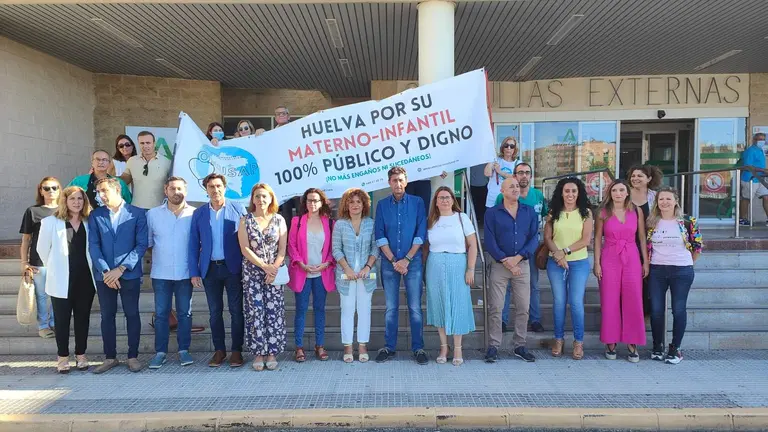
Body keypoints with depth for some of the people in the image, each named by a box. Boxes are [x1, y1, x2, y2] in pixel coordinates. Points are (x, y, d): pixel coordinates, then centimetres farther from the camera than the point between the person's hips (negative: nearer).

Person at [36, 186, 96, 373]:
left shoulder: (89, 222, 4)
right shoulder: (51, 222, -4)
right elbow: (42, 249, 2)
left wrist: (90, 267, 7)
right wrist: (55, 268, 8)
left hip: (85, 278, 2)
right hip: (62, 280, -2)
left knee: (83, 318, 9)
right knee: (62, 320, 5)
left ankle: (81, 354, 21)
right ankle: (63, 357, 17)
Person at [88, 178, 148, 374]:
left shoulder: (137, 214, -1)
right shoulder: (95, 215, 6)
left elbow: (141, 245, -6)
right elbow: (93, 246, 1)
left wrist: (121, 269, -13)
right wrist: (105, 271, -11)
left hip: (129, 274, -2)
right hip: (104, 275, 2)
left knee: (132, 315, 4)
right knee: (107, 316, 9)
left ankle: (133, 356, 15)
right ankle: (110, 357, 20)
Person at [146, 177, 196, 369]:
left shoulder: (195, 214, -4)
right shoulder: (152, 214, 1)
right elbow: (147, 241, 6)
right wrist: (159, 254, 3)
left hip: (185, 273, -1)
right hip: (160, 273, 1)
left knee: (185, 313, 8)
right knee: (161, 314, 7)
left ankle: (184, 350, 19)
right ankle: (160, 352, 17)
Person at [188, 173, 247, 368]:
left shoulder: (238, 209, -1)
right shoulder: (198, 213, 5)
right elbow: (194, 244, 5)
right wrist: (194, 272, 0)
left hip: (233, 267, -2)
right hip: (210, 269, 2)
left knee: (236, 310, 3)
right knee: (215, 312, 9)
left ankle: (237, 351, 13)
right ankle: (219, 350, 20)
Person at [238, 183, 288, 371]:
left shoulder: (279, 220, 4)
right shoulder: (245, 220, 2)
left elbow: (282, 250, 0)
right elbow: (245, 249, -5)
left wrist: (274, 269, -13)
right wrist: (264, 266, -13)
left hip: (274, 273, 1)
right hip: (252, 273, 0)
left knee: (274, 312, 0)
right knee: (255, 312, 0)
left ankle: (272, 352, 10)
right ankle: (259, 353, 9)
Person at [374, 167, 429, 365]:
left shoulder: (417, 203, 2)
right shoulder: (382, 205, 5)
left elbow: (421, 234, -3)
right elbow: (380, 236, 1)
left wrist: (406, 259, -9)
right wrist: (394, 261, -8)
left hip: (413, 261, -1)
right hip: (389, 263, 1)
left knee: (415, 307, 1)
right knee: (391, 308, 7)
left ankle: (418, 348, 10)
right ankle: (389, 347, 16)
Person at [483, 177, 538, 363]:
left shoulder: (529, 212, 8)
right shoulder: (492, 213, 1)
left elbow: (534, 238, 1)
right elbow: (489, 241, -5)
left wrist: (518, 257, -11)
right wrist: (505, 261, -12)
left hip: (522, 264, 2)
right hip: (499, 265, -2)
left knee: (523, 308, 5)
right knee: (495, 308, -2)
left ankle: (520, 346, 17)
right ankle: (493, 346, 7)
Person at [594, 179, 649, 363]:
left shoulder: (636, 211, 4)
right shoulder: (603, 212, 1)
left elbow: (642, 237, 7)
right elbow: (597, 239, 2)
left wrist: (646, 261, 3)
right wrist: (597, 263, -3)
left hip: (632, 259, 1)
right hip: (609, 259, -1)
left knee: (633, 301, 2)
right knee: (610, 301, 3)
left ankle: (632, 344, 12)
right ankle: (610, 343, 13)